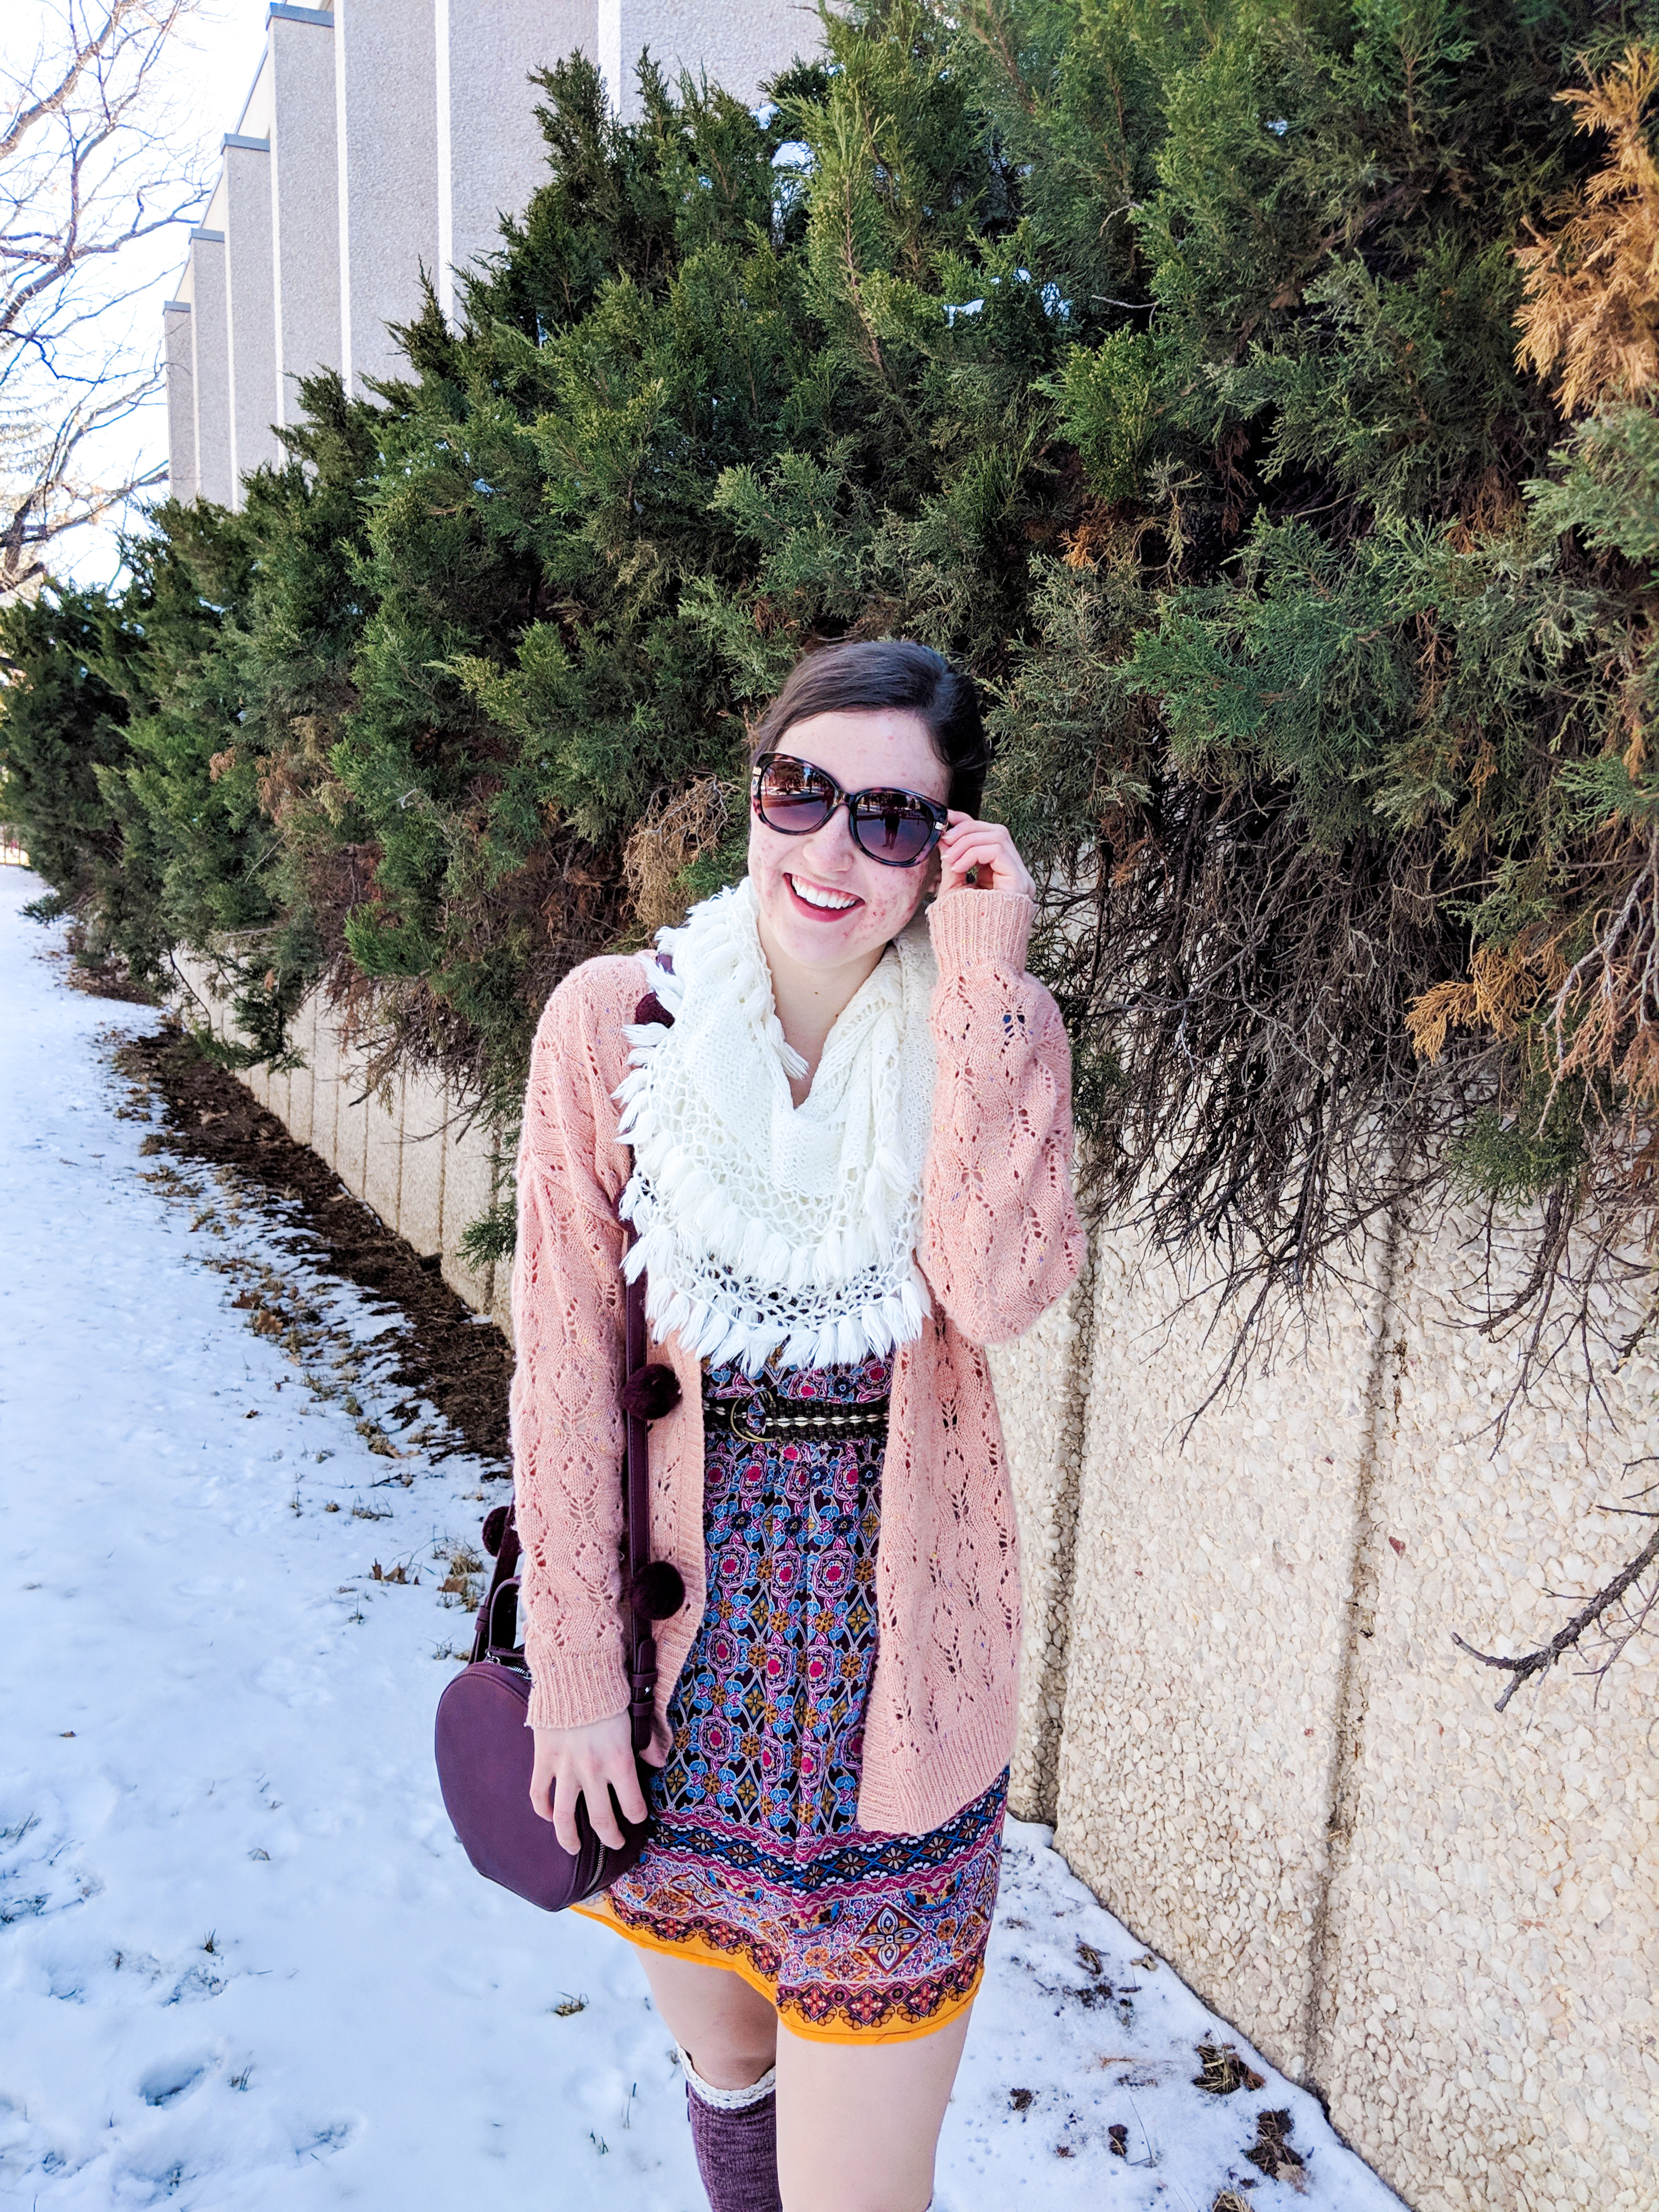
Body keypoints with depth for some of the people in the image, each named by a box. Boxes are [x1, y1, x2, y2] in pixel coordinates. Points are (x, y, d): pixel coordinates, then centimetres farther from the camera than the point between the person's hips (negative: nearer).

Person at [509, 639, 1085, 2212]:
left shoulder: (992, 1030, -8)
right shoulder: (614, 1019, -10)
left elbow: (998, 1293, -25)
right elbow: (564, 1359, -7)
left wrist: (980, 979, -26)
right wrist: (574, 1661, -4)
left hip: (892, 1647, -1)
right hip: (677, 1624, 1)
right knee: (720, 2054, 25)